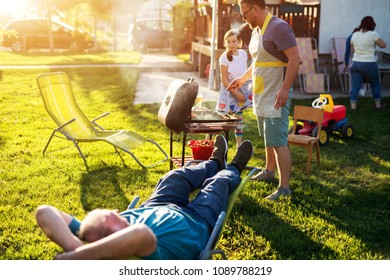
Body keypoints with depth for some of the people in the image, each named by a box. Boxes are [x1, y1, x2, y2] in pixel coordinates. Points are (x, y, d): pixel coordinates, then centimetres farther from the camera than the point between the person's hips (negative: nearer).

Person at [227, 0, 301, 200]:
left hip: (276, 96, -9)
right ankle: (269, 171, 36)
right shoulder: (257, 30, 13)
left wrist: (285, 89, -26)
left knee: (278, 141, -9)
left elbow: (295, 59, -22)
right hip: (261, 94, 9)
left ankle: (284, 188, -5)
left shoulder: (278, 28, -16)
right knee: (268, 138, 21)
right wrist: (243, 78, 28)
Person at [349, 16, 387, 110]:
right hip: (369, 64, -4)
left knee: (355, 85, 3)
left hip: (355, 63, 4)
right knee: (375, 84, 14)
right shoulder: (373, 34, -11)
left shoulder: (354, 35, 5)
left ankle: (353, 105, 0)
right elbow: (384, 45, -2)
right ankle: (377, 104, 23)